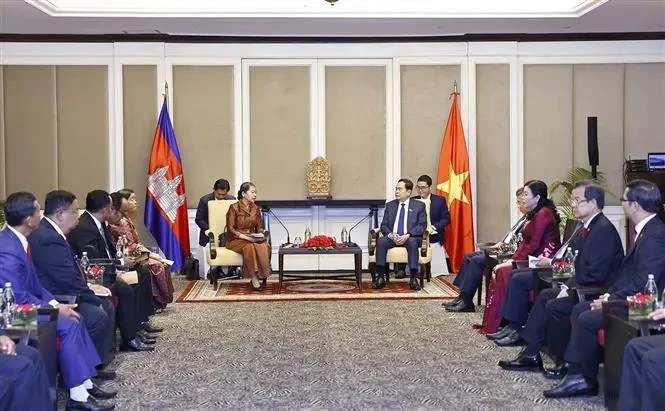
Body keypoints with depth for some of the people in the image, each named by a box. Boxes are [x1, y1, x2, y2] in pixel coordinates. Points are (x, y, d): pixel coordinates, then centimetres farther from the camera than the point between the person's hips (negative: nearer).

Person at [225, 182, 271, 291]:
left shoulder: (255, 208, 10)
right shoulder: (234, 207, -7)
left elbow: (259, 227, 15)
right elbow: (231, 229, -10)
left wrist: (261, 234, -8)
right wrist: (245, 237, -21)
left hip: (253, 239, 4)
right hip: (235, 240, -4)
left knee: (265, 246, -29)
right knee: (249, 246, -37)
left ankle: (261, 277, -24)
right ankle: (254, 279, -29)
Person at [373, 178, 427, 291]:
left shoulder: (419, 206, 8)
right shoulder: (390, 205, 17)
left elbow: (422, 226, -2)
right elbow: (384, 225, 10)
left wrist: (407, 235, -19)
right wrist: (391, 235, -13)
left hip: (410, 238, -2)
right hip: (392, 237, 3)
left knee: (412, 242, -37)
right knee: (380, 241, -29)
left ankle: (414, 278, -35)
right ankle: (380, 277, -30)